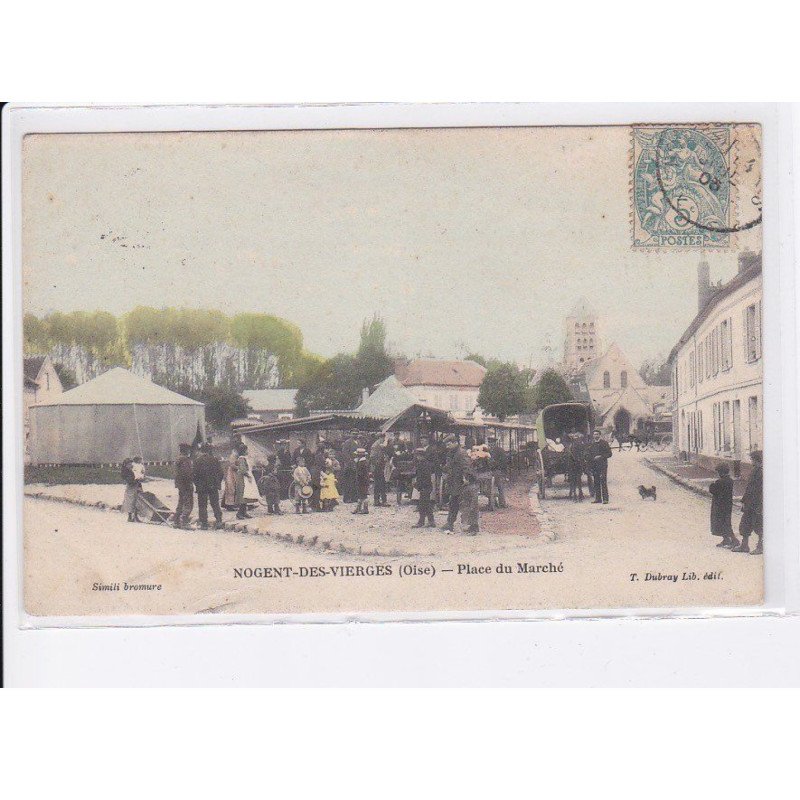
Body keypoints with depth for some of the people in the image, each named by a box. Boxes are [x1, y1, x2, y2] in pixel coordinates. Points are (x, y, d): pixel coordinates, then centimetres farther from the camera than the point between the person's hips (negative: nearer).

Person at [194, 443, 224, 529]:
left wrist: (197, 484, 6)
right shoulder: (215, 460, -1)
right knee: (215, 504, 11)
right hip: (213, 486, 2)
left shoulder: (197, 461, -7)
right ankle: (218, 520, -1)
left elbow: (195, 474, -8)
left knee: (202, 505, 5)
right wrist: (218, 483, 15)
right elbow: (221, 473, 2)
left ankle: (204, 523, 3)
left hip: (201, 487, -2)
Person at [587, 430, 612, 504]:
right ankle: (597, 498, 9)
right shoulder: (591, 445, 15)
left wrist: (601, 457, -12)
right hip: (594, 466, 5)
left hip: (602, 465, -5)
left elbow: (609, 454, -1)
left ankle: (605, 498, -11)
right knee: (596, 482, 4)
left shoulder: (604, 443, 2)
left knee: (603, 481, -11)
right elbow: (590, 455, 22)